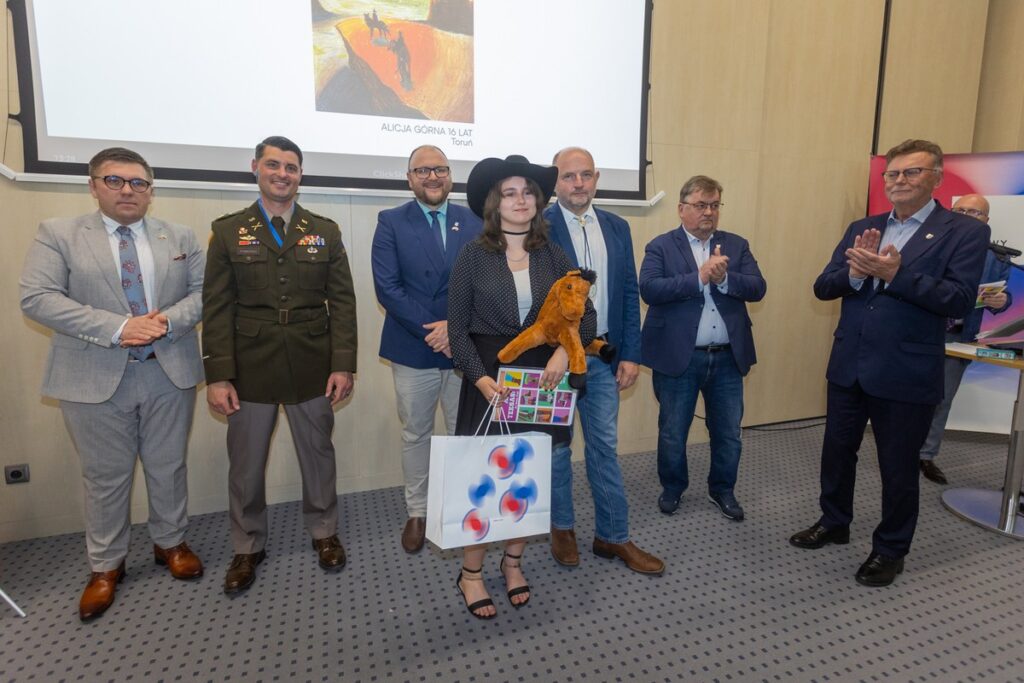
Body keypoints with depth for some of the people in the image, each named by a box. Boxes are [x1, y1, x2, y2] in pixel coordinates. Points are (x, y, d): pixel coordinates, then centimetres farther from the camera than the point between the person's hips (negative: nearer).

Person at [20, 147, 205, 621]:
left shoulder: (181, 237, 7)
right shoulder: (58, 233, 0)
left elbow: (204, 292, 3)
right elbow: (37, 297, -10)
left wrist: (168, 321, -17)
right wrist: (116, 328, -21)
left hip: (169, 372, 2)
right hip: (96, 378, -1)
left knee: (168, 467, 14)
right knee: (106, 476, 10)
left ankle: (170, 543, 35)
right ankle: (105, 567, 29)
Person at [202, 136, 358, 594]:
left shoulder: (325, 231, 5)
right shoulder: (228, 231, 3)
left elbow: (342, 301, 0)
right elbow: (217, 308, -1)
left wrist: (343, 364, -7)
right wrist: (218, 376, -8)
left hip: (313, 368, 1)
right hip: (249, 370, 0)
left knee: (318, 453, 13)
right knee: (245, 464, 10)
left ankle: (324, 533, 34)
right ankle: (248, 547, 31)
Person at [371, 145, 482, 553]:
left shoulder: (473, 222, 6)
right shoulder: (391, 223, 0)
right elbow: (387, 287, -9)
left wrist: (455, 326, -14)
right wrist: (430, 330, -16)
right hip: (413, 348, -1)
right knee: (415, 435, 12)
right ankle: (417, 513, 27)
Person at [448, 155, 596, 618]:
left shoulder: (552, 256, 5)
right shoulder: (473, 255, -3)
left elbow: (586, 314, 4)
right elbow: (458, 329, -4)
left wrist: (564, 350, -15)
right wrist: (481, 378, -17)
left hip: (543, 378, 3)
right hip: (489, 378, -3)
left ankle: (513, 562, 33)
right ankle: (470, 573, 23)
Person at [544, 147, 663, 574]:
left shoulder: (617, 228, 8)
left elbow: (629, 294, 7)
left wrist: (630, 355, 3)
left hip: (602, 357, 4)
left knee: (605, 447, 11)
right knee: (556, 447, 12)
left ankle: (613, 536, 25)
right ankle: (561, 528, 31)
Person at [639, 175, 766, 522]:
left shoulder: (737, 245, 8)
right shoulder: (660, 246, -3)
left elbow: (757, 288, -2)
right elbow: (649, 289, -18)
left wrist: (723, 278, -20)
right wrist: (699, 277, -23)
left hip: (728, 357, 3)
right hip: (678, 357, -3)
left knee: (728, 432, 15)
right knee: (672, 432, 12)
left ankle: (722, 489, 37)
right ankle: (672, 487, 35)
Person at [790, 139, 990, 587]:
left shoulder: (964, 231, -5)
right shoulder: (861, 229, 8)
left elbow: (960, 301, -16)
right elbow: (822, 288, 2)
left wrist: (895, 274, -27)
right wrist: (854, 272, -19)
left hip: (906, 375, -4)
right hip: (848, 367, 5)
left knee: (898, 468, 11)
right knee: (837, 451, 19)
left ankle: (890, 549, 33)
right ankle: (834, 522, 41)